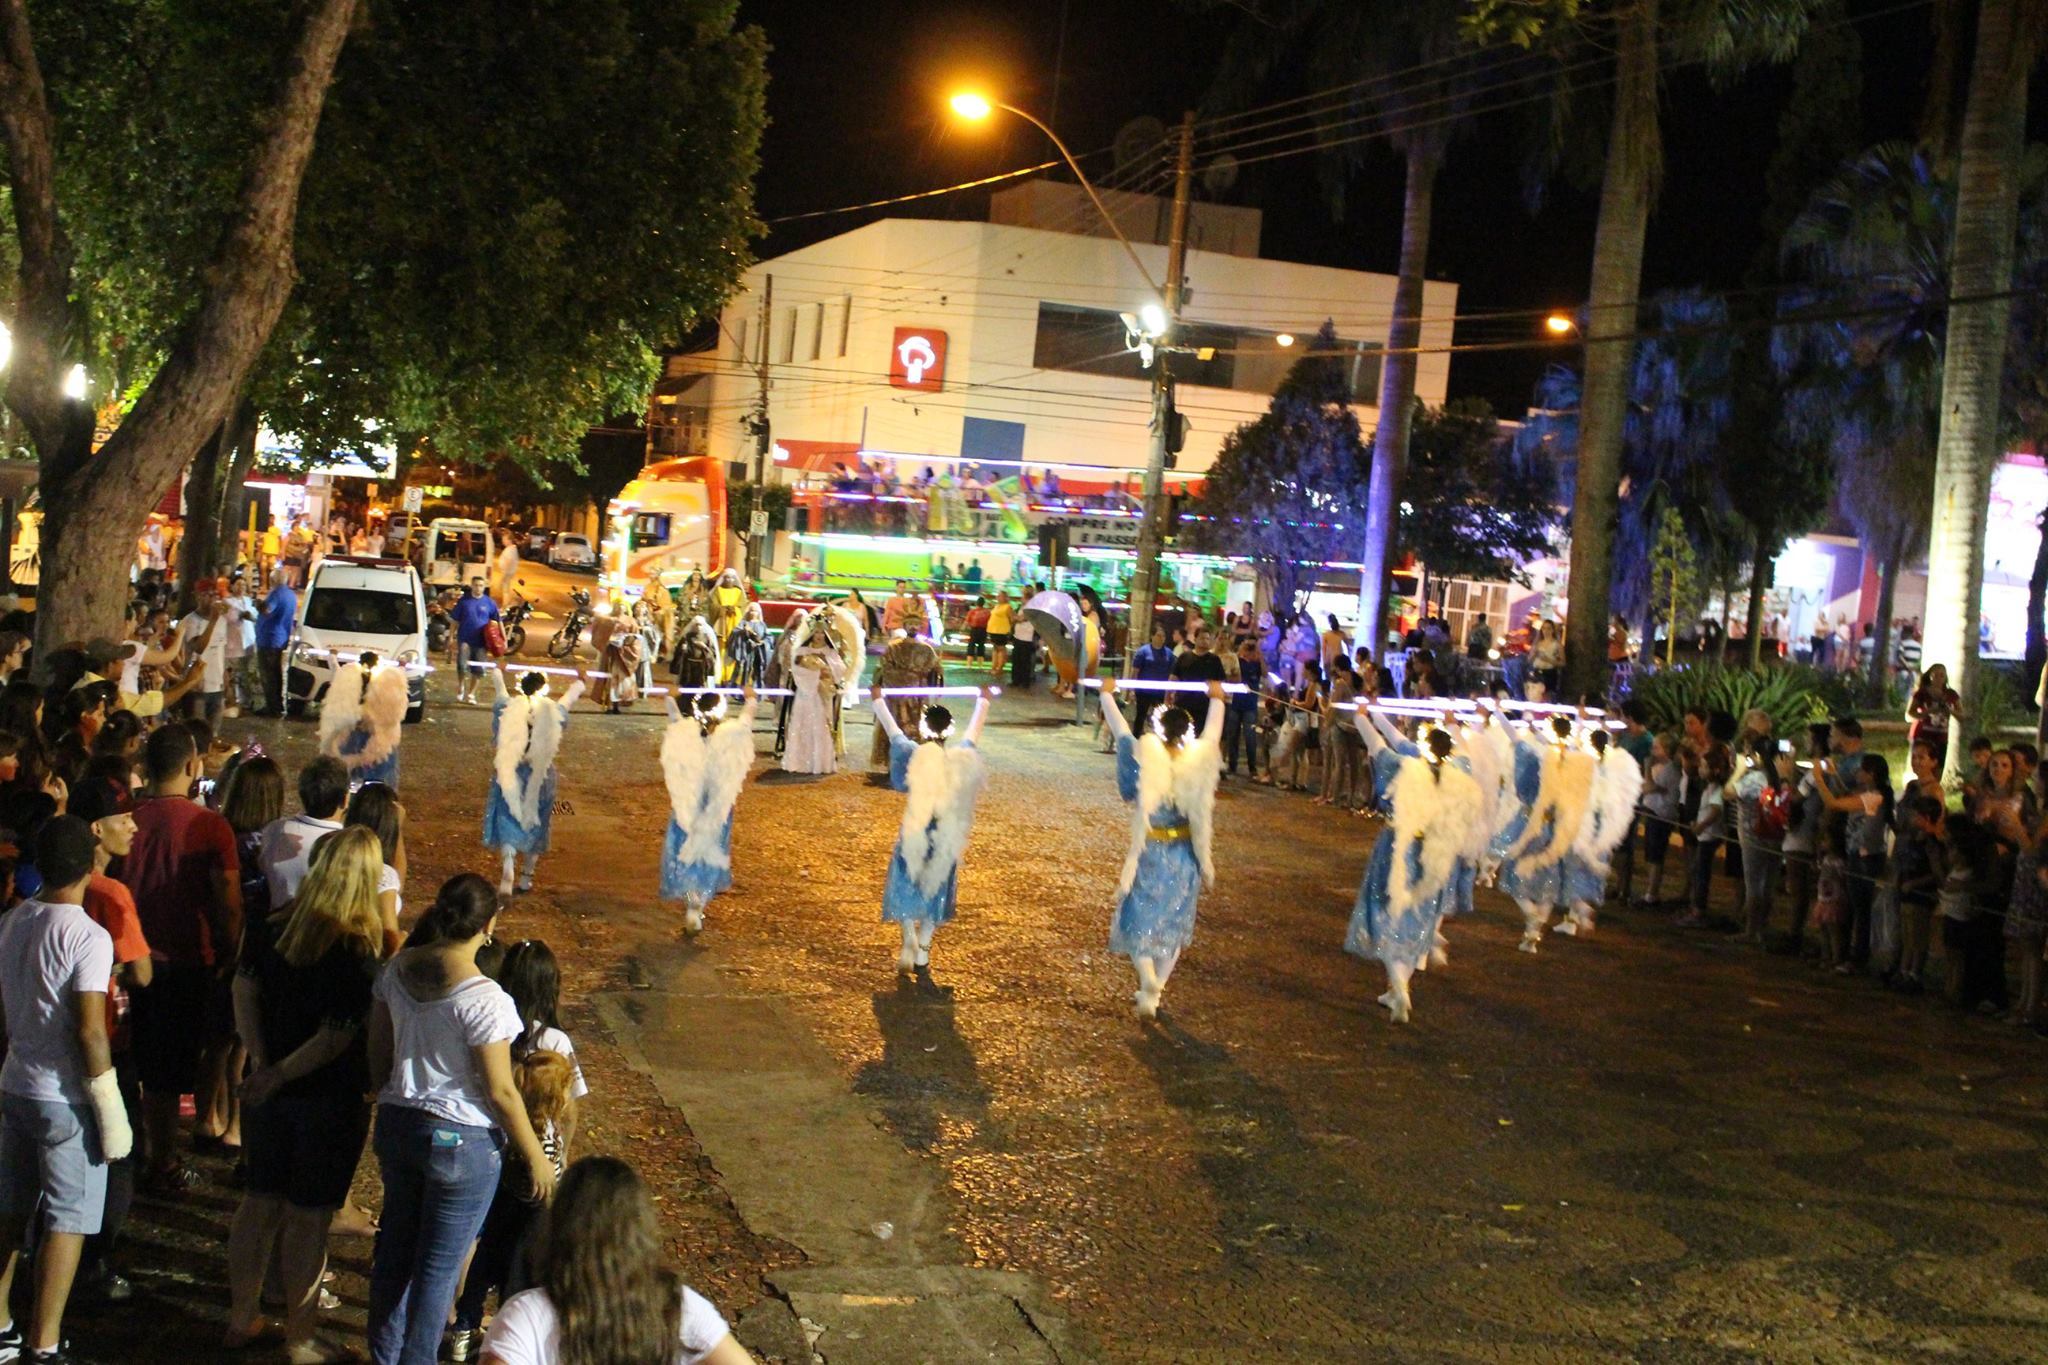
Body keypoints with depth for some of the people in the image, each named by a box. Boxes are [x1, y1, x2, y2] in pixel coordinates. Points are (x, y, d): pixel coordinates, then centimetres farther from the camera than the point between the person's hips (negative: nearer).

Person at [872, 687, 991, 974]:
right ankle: (923, 950, 23)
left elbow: (891, 728, 2)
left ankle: (909, 943, -6)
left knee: (907, 888, 14)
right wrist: (983, 700, 29)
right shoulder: (962, 757, -8)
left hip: (914, 833, -2)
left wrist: (878, 700, 21)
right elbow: (974, 731, 10)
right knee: (936, 888, 18)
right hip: (946, 837, 2)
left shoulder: (912, 755, -14)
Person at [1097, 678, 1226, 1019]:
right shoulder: (1199, 761, -9)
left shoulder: (1145, 759, -16)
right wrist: (1216, 699, 27)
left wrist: (1107, 694, 12)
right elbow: (1212, 733, 10)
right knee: (1173, 924, 16)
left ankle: (1149, 985, -14)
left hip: (1149, 853, -3)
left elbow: (1120, 730, -3)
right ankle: (1154, 991, 22)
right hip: (1184, 855, 3)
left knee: (1141, 922, 8)